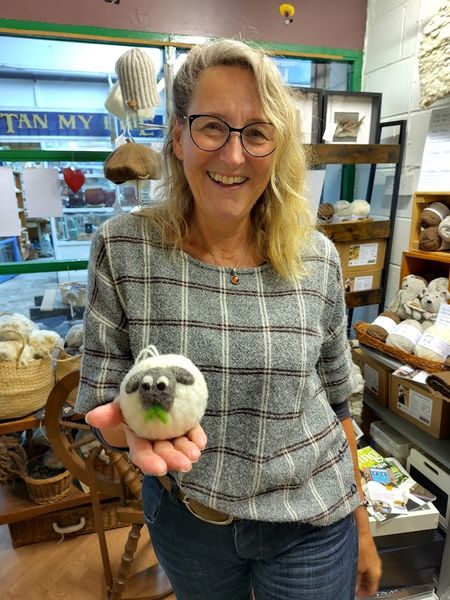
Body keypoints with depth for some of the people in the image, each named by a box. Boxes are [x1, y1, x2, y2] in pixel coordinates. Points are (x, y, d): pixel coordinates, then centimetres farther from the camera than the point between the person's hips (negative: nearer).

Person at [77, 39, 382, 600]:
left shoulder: (317, 259, -12)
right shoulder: (122, 248, -16)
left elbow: (336, 403, -1)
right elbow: (99, 405, -9)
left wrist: (362, 528, 6)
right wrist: (134, 425, -32)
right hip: (183, 518, 1)